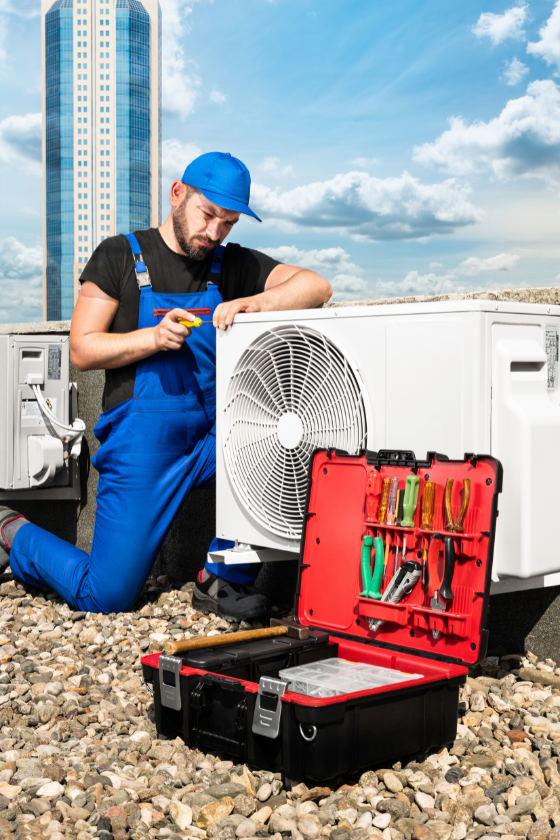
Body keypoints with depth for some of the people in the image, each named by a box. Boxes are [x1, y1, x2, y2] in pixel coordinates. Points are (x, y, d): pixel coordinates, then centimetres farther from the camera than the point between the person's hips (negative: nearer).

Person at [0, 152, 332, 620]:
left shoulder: (234, 265, 8)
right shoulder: (120, 256, 1)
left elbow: (317, 287, -5)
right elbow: (82, 349, -3)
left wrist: (252, 304, -23)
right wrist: (154, 337, -18)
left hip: (212, 433, 4)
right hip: (142, 441, -3)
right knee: (107, 597, -6)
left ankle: (223, 581, -10)